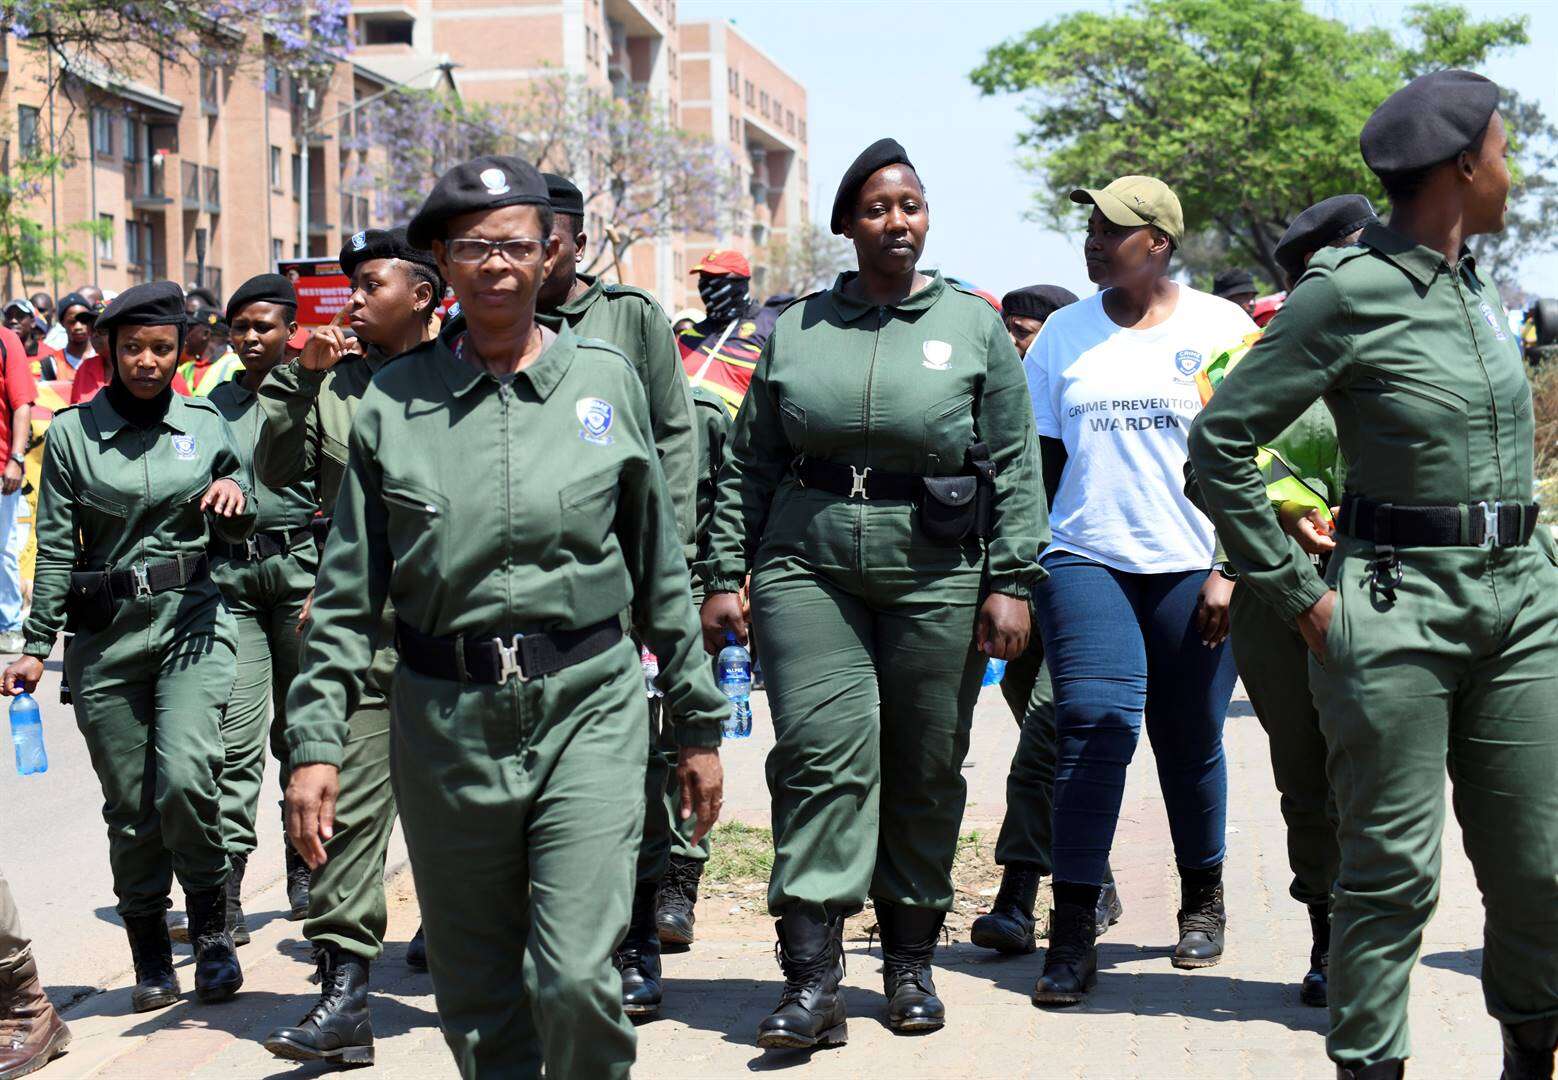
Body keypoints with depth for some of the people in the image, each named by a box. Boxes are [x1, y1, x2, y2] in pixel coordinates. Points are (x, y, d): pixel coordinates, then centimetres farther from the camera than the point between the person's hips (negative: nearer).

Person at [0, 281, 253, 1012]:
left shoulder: (206, 426, 8)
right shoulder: (71, 433, 3)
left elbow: (235, 535, 15)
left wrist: (236, 504, -8)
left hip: (192, 622, 0)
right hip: (105, 633, 0)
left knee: (185, 776, -19)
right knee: (130, 806, 3)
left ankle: (211, 926, 2)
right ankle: (151, 962, 17)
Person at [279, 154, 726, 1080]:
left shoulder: (606, 379, 4)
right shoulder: (397, 402, 4)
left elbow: (661, 564, 10)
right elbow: (349, 590, 6)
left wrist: (701, 723, 12)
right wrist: (316, 741, -1)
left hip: (587, 703, -1)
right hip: (446, 717, 1)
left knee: (577, 978, -11)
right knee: (477, 1001, 8)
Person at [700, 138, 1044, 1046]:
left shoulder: (975, 326, 6)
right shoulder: (796, 330, 10)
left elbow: (1015, 466, 4)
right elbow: (751, 465, 12)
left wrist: (1012, 581, -4)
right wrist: (725, 577, 6)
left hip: (936, 577, 0)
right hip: (808, 569, 0)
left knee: (926, 773, 6)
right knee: (822, 754, -11)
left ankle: (912, 962, 21)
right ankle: (813, 981, -11)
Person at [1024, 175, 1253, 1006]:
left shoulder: (1219, 329, 3)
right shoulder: (1064, 334, 9)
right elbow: (1040, 459, 12)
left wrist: (1228, 569, -7)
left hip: (1190, 566, -1)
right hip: (1084, 561, 1)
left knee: (1190, 741, 6)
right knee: (1094, 724, -13)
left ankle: (1203, 899, 30)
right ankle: (1072, 932, -12)